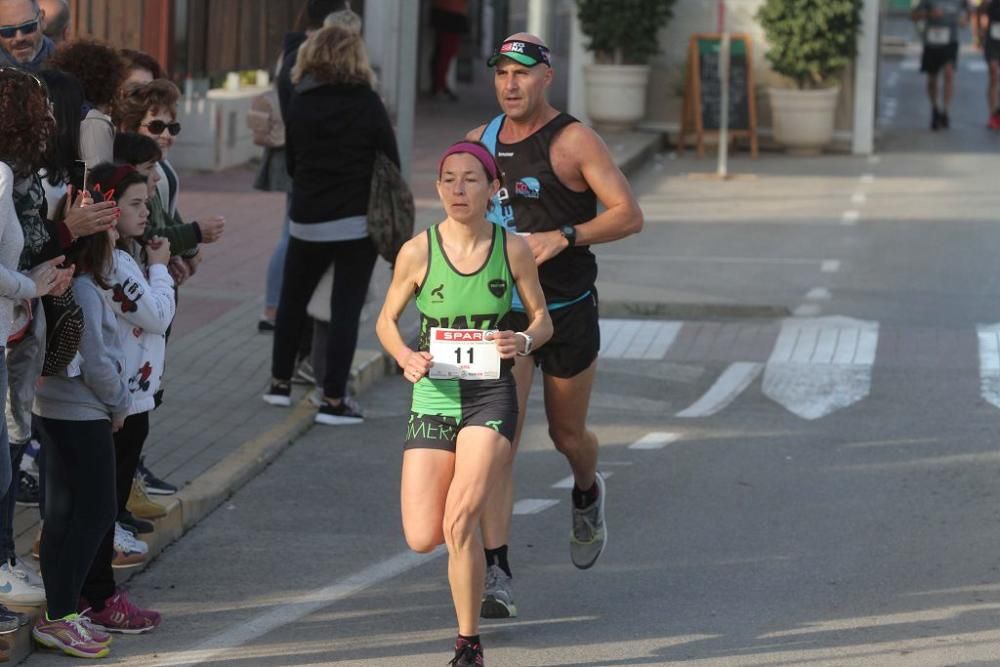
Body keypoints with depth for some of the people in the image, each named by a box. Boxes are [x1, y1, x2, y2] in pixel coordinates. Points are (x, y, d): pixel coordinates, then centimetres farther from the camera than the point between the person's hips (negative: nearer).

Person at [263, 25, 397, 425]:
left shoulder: (299, 105, 3)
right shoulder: (367, 104, -6)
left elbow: (292, 163, 9)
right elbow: (390, 163, -4)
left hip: (307, 221, 3)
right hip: (359, 222, -3)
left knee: (293, 300, 20)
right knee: (346, 309, 0)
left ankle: (280, 382, 28)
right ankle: (333, 400, -3)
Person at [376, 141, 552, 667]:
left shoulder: (513, 249, -4)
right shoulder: (417, 252, -5)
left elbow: (542, 319, 8)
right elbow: (386, 321, 8)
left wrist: (524, 342, -15)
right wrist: (405, 357, -13)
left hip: (490, 396, -1)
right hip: (433, 397, 2)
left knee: (459, 522, -19)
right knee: (422, 539, -4)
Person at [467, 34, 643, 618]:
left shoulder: (573, 141, -11)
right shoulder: (482, 139, 5)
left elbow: (630, 215, -15)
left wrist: (564, 237, -26)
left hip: (568, 312, -3)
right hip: (503, 313, 3)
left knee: (568, 435, 13)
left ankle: (588, 495, 51)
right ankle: (497, 576, -16)